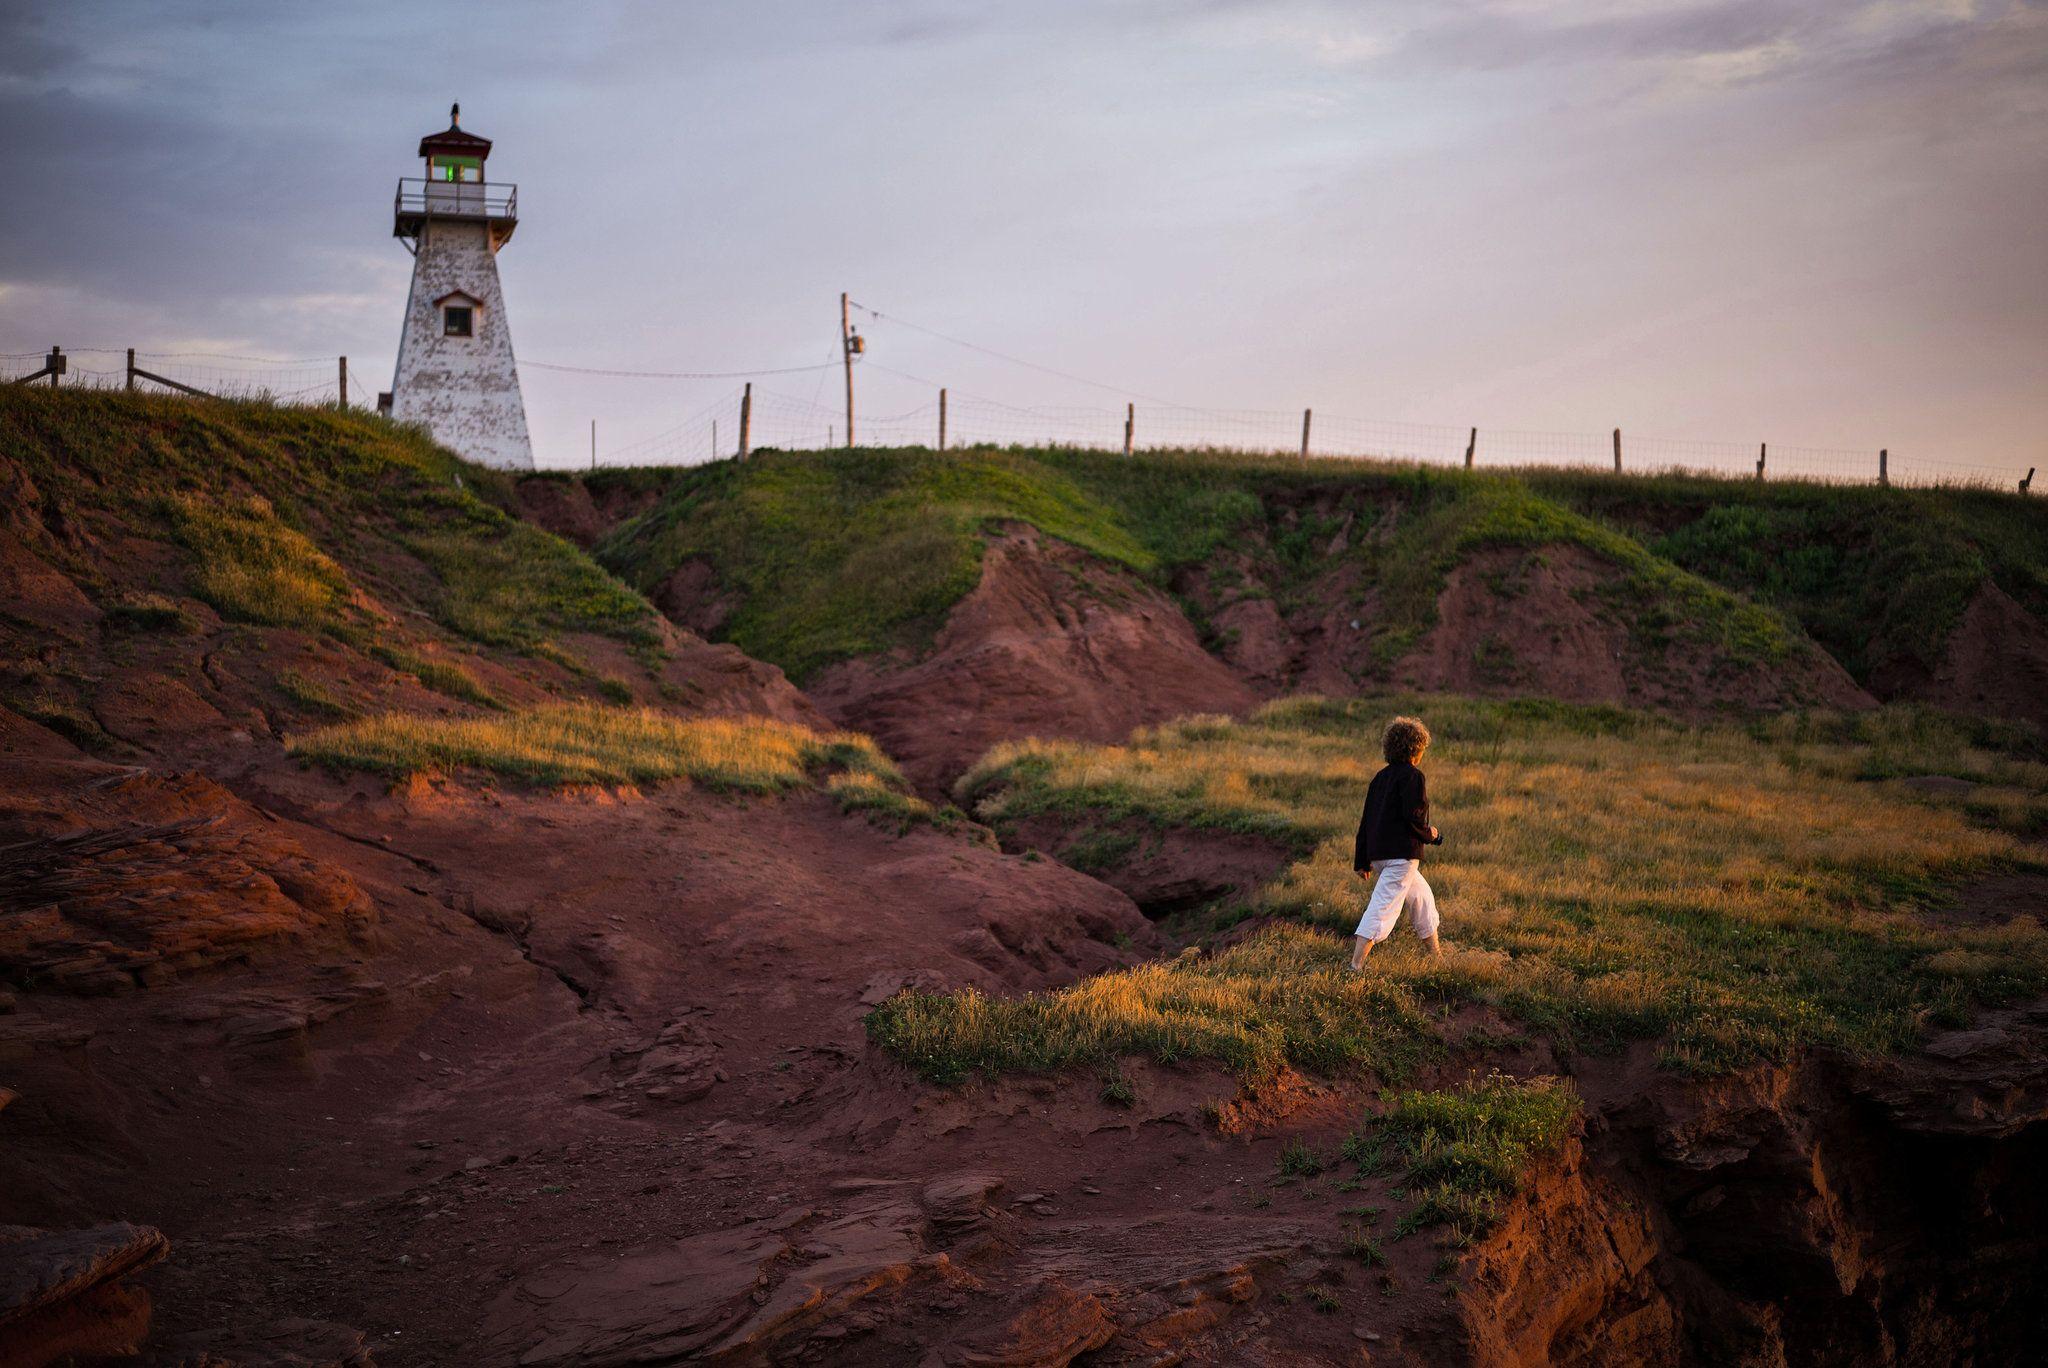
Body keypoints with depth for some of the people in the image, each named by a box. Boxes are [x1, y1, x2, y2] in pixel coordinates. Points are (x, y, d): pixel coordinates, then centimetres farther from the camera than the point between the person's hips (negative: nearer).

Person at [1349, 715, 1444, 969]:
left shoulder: (1381, 777, 15)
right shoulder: (1412, 776, -8)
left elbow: (1366, 821, 15)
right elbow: (1413, 816, -19)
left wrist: (1361, 861, 18)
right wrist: (1429, 834, 2)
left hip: (1378, 853, 9)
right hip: (1402, 853, -9)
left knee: (1421, 895, 25)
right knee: (1384, 906, -11)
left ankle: (1435, 952, 36)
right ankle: (1356, 963, -19)